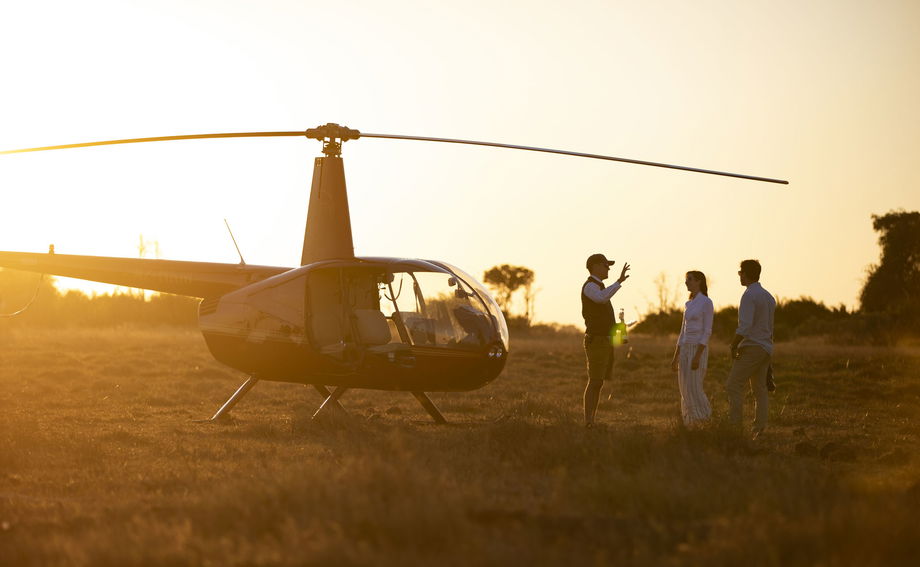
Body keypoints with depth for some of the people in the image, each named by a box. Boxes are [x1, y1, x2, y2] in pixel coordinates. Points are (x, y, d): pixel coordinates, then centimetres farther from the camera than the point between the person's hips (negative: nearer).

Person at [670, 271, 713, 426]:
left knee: (694, 388, -13)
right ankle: (690, 427, 7)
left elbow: (707, 331, -14)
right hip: (685, 349, 8)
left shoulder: (706, 302, -8)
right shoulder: (688, 304, 16)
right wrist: (675, 357, 16)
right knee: (685, 390, 4)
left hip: (698, 349, -8)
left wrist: (697, 356, -21)